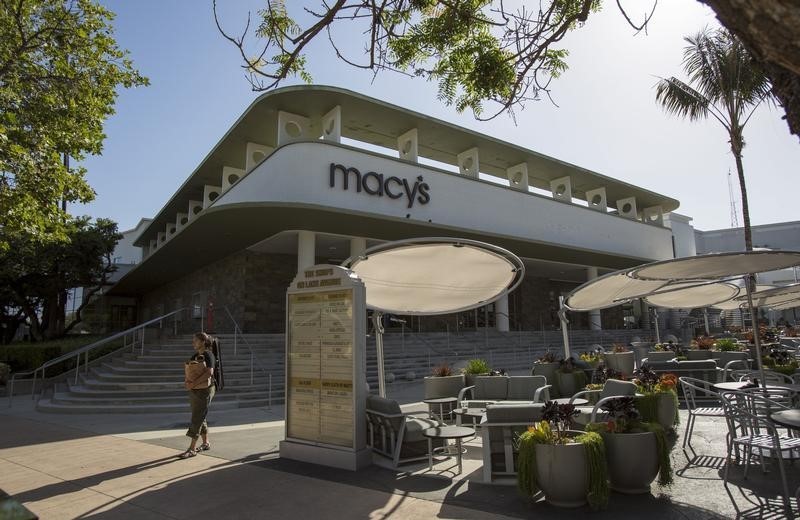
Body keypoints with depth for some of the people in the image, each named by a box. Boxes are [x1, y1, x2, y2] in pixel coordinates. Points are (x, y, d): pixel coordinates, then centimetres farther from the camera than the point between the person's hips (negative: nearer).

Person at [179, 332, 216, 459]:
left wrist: (193, 383, -26)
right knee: (199, 418, 15)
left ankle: (192, 449, 0)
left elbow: (209, 372, -26)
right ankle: (206, 443, 27)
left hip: (204, 391, -9)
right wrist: (186, 381, -5)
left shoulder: (208, 355, -13)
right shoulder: (195, 356, 13)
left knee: (196, 420, -6)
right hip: (194, 391, 9)